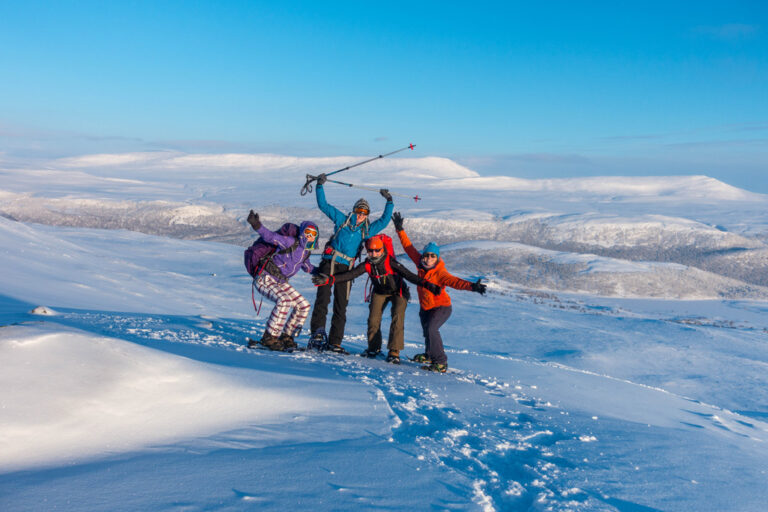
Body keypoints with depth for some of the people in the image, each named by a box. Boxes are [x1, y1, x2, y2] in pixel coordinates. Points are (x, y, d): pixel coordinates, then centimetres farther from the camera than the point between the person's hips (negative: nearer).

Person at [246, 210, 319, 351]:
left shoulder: (306, 251, 7)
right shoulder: (291, 243, -17)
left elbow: (307, 267, 27)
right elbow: (270, 236, -26)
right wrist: (257, 226, -42)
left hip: (281, 282, 9)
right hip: (265, 279, -9)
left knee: (303, 305, 4)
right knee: (284, 300, -32)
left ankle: (286, 337, 13)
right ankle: (269, 338, -23)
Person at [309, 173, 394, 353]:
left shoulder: (367, 230, 15)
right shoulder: (342, 220, 9)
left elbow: (384, 220, 18)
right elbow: (323, 205, 9)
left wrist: (389, 201, 14)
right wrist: (320, 186, 4)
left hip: (346, 268, 3)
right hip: (329, 263, -3)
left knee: (341, 306, 4)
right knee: (323, 297, -18)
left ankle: (334, 342, 8)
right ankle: (317, 331, -23)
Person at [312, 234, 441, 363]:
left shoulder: (391, 263, -30)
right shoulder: (367, 265, -19)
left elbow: (409, 275, -33)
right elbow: (349, 275, -21)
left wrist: (428, 285, -43)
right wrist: (329, 280, -31)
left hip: (398, 292, -4)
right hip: (380, 293, 4)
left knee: (397, 319, -20)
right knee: (373, 319, -4)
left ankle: (394, 351, -13)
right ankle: (374, 348, 19)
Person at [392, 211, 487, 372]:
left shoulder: (440, 273, -24)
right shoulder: (421, 265, -7)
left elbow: (454, 281, -39)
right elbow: (409, 248, 3)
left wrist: (472, 286, -56)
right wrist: (400, 230, 4)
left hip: (441, 307, -7)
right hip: (425, 308, 7)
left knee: (431, 329, -28)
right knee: (427, 331, 21)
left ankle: (441, 363, -23)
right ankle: (429, 355, 49)